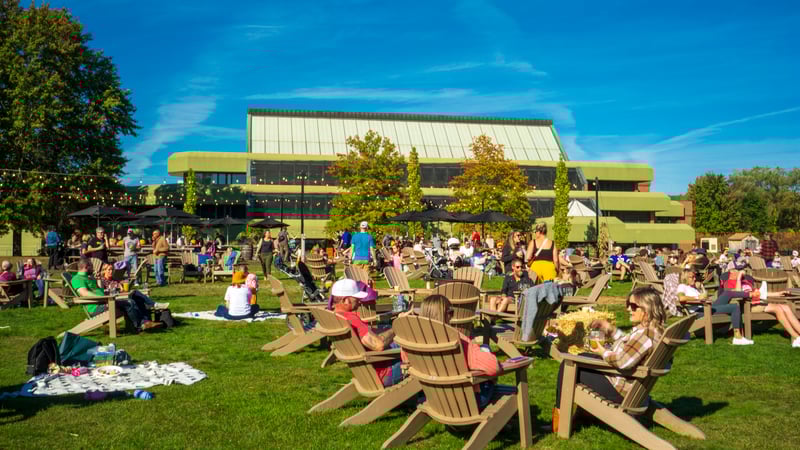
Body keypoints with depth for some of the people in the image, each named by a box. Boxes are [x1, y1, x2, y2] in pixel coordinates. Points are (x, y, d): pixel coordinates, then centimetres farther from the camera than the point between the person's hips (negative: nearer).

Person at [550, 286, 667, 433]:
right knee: (583, 357, 25)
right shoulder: (653, 329, 3)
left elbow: (623, 362, -33)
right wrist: (609, 328, 12)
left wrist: (604, 352, -14)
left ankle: (559, 413, 13)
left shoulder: (645, 333, -28)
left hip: (620, 389, -11)